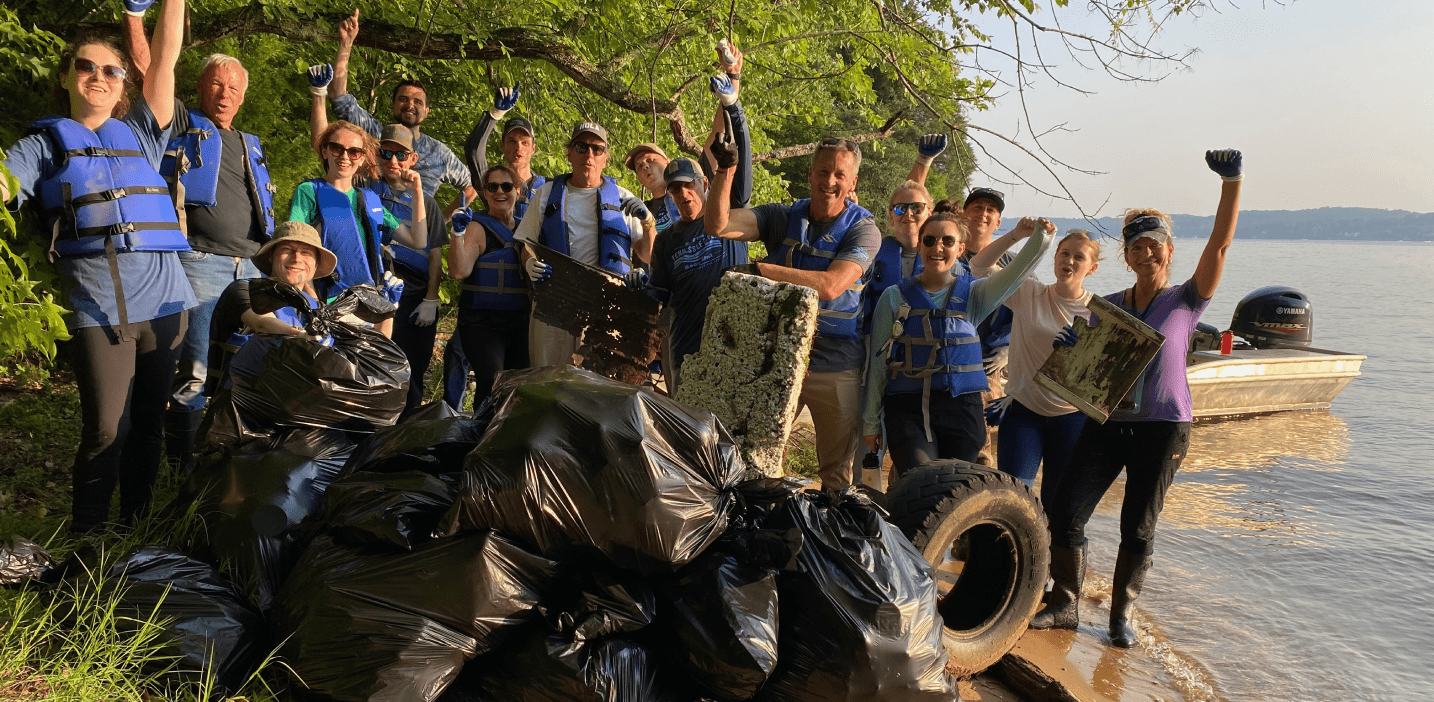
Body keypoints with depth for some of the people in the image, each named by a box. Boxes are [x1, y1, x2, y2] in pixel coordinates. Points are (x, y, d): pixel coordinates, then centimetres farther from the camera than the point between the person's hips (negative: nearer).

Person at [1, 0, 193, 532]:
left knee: (149, 423, 7)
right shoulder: (45, 144, 13)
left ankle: (136, 525, 20)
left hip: (165, 299, 3)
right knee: (107, 429, -6)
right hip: (98, 304, -2)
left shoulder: (140, 134, 19)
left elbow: (165, 55, 15)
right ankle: (85, 539, 9)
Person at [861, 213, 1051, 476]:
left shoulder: (972, 294, 8)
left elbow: (1016, 273, -10)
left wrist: (1038, 238, -30)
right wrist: (871, 421, 5)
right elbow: (878, 361, 6)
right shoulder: (895, 297, 5)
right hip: (907, 408, -2)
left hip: (961, 408, 2)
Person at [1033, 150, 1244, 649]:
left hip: (1162, 429, -3)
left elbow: (1220, 244, -12)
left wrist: (1231, 182, -20)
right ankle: (1065, 605, 13)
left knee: (1138, 528, 4)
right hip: (1105, 424, 3)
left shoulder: (1186, 302, 0)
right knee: (1065, 514, -4)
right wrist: (1069, 348, -8)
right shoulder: (1107, 306, 10)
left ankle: (1121, 615, 22)